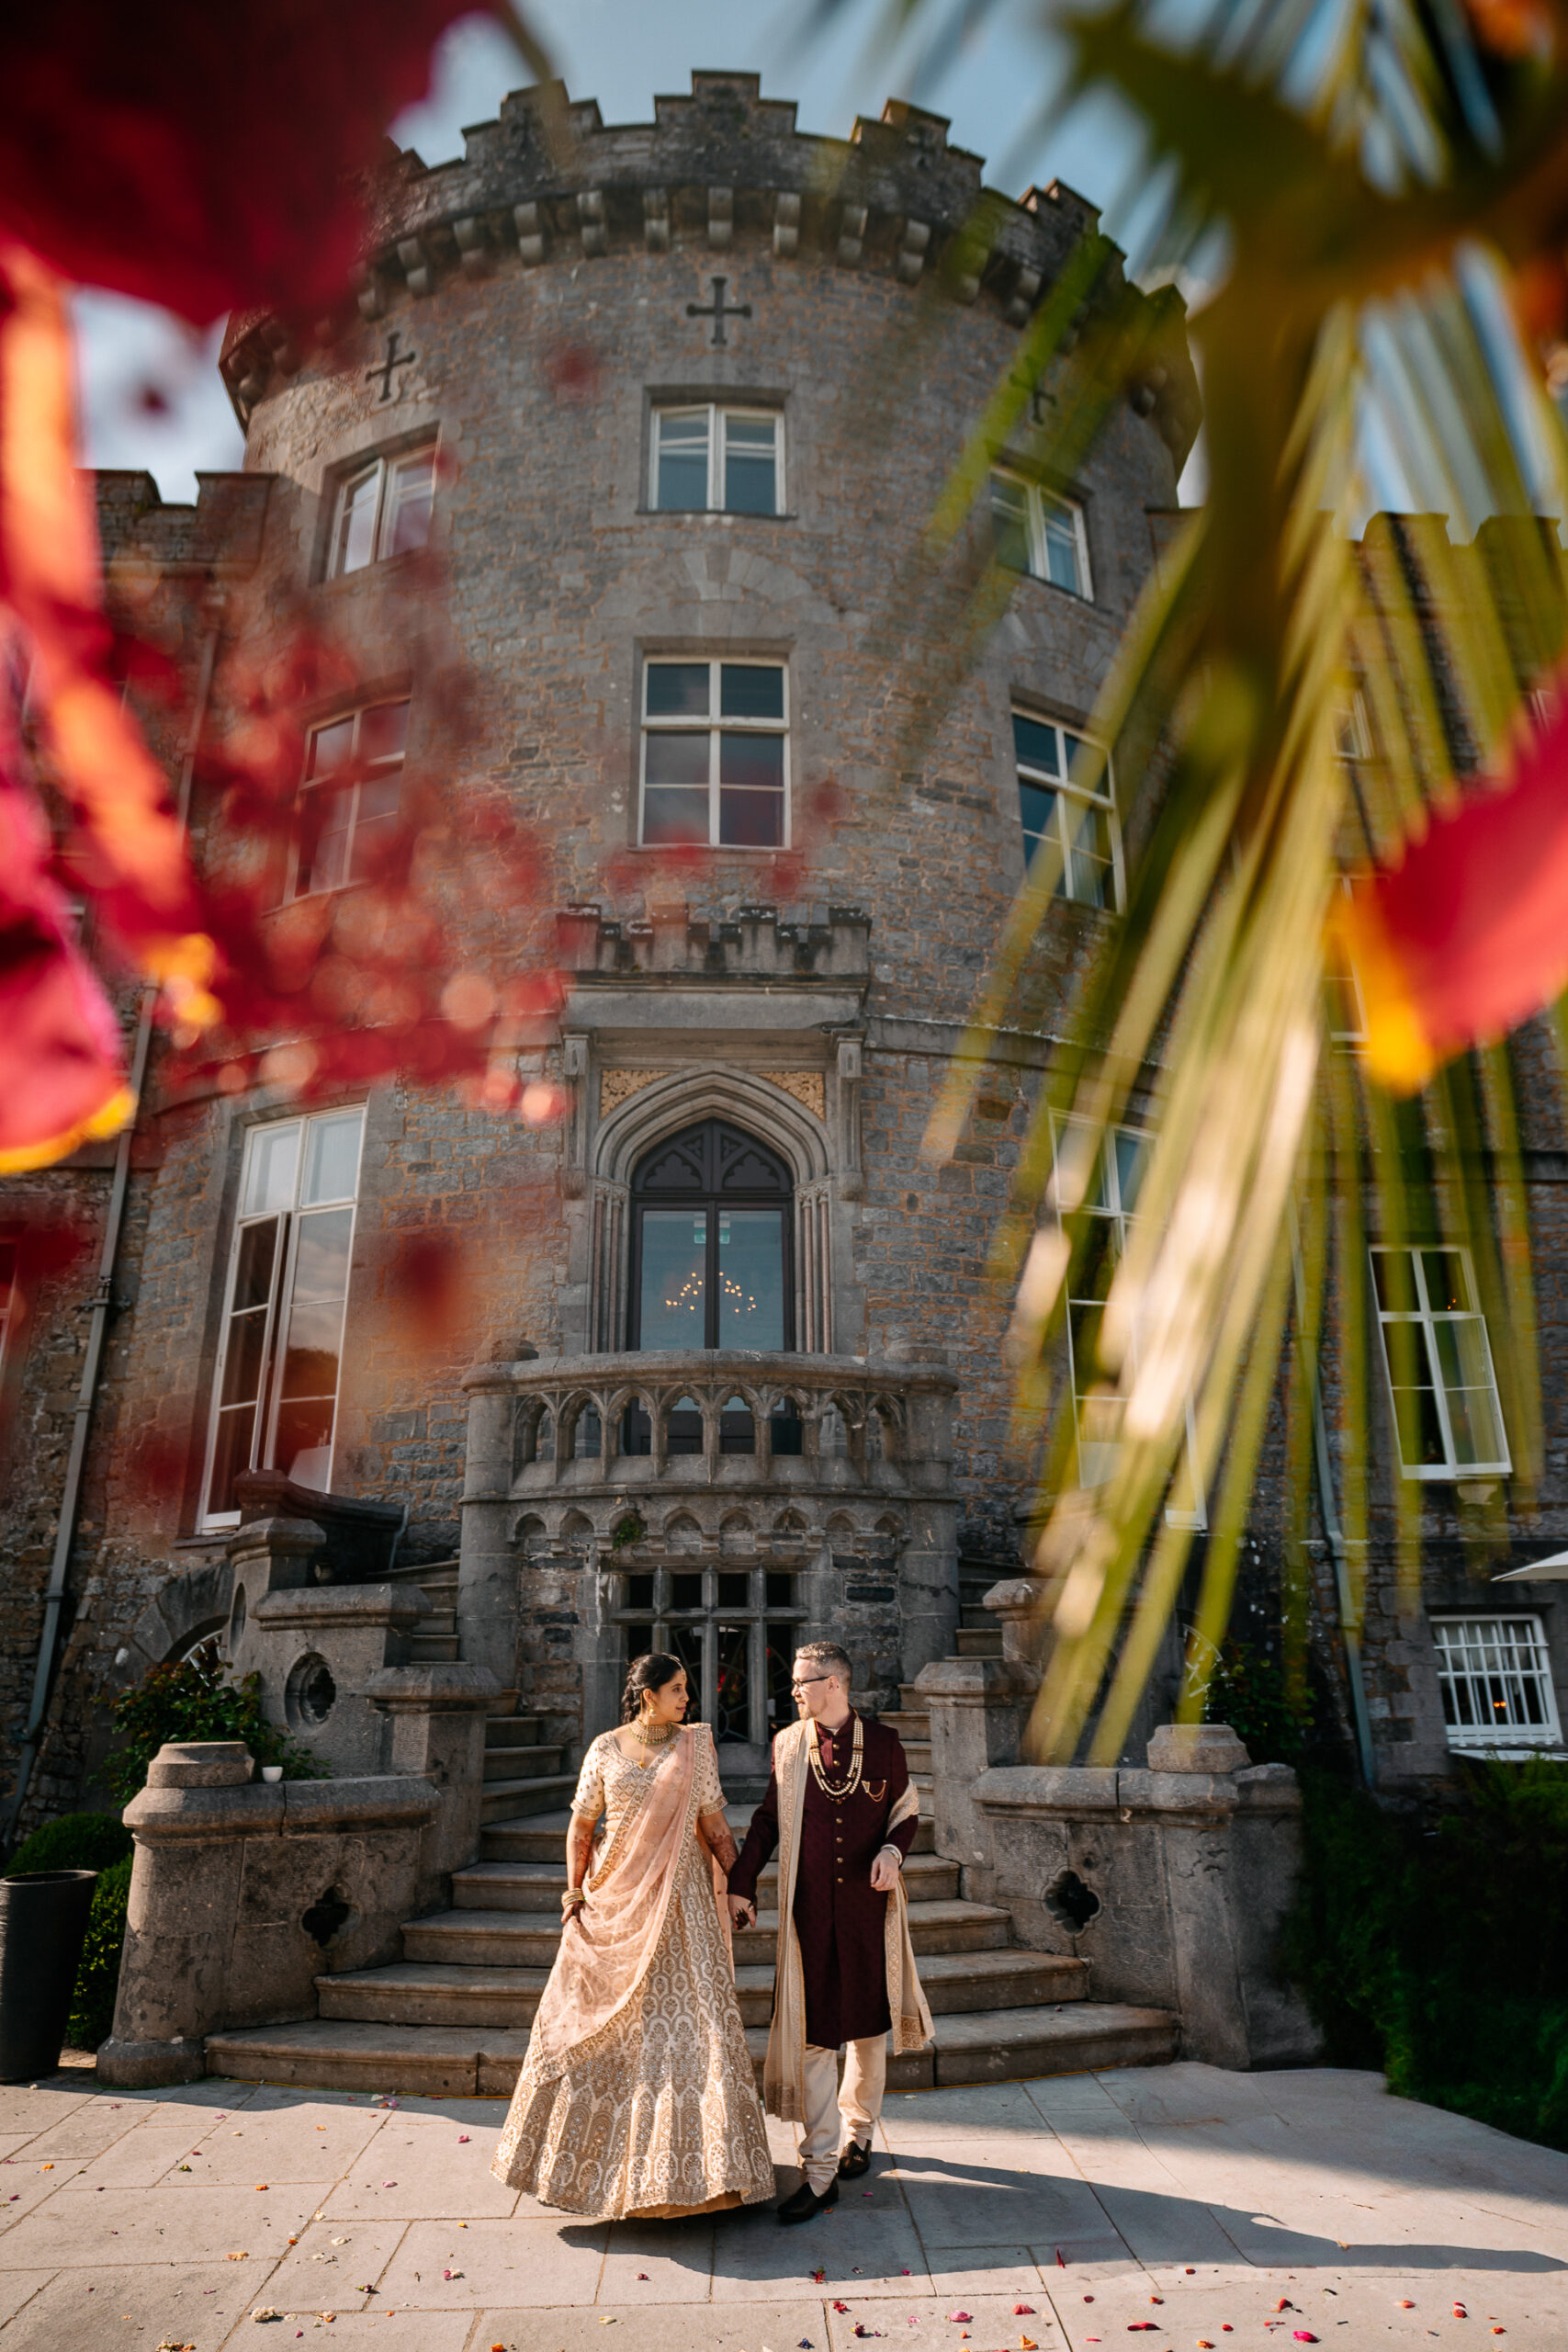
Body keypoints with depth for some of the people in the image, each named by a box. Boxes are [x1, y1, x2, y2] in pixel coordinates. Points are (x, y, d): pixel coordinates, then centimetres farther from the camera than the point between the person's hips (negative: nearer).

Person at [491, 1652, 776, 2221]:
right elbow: (581, 1826, 6)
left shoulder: (695, 1745, 0)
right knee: (599, 2023, 8)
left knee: (684, 2019, -4)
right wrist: (574, 1890, -2)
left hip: (680, 1897, -1)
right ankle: (594, 2150, 28)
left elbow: (714, 1822, 3)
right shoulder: (605, 1749, 0)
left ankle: (677, 2162, 10)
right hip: (615, 1897, 1)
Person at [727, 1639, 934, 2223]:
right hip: (808, 1910, 0)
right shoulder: (787, 1744, 1)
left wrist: (892, 1850, -11)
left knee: (868, 2024, 15)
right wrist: (741, 1884, 7)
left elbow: (906, 1811, 8)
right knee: (811, 2034, 0)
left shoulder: (882, 1742, -3)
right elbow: (767, 1818, 10)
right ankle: (820, 2171, 10)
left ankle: (857, 2130, 38)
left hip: (870, 1905, 0)